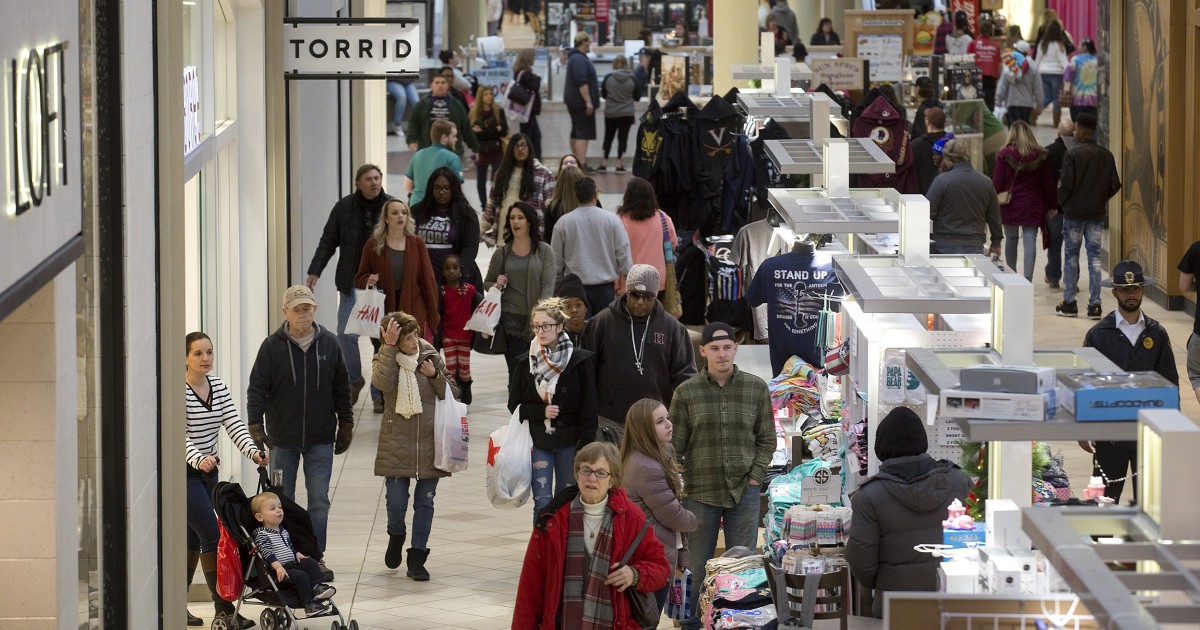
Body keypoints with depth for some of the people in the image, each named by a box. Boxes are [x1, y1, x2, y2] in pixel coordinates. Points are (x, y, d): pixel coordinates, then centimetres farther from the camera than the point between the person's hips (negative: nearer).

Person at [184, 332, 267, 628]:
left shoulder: (218, 385, 5)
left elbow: (233, 423, -2)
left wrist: (252, 451, -19)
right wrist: (198, 459, -43)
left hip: (207, 470, 8)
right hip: (183, 472, -8)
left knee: (194, 538, 12)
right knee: (212, 536, -12)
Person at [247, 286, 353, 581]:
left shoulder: (329, 344, 2)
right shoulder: (272, 346, -5)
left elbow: (342, 389, 10)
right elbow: (257, 389, -3)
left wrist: (345, 426, 9)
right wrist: (255, 427, -10)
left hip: (321, 440, 1)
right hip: (282, 440, -1)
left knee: (319, 501, 2)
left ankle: (315, 557, 11)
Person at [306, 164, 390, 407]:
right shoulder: (344, 207, -2)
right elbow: (328, 241, 5)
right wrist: (314, 271, -2)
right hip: (352, 284, 1)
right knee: (346, 334, -2)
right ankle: (354, 380, 23)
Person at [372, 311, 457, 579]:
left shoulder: (431, 357, 3)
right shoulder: (385, 359, -1)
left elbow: (452, 394, 7)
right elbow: (383, 382, -24)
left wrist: (435, 375, -10)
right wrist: (389, 348, -24)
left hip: (429, 440, 2)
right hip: (397, 442, -2)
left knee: (425, 501, 4)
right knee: (396, 500, -5)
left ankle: (416, 560, 12)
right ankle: (396, 536, 29)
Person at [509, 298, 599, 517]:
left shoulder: (581, 361, -5)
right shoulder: (525, 363, 2)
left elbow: (589, 407, -4)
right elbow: (514, 405, 7)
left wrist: (585, 445, -9)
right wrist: (542, 412, -11)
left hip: (570, 441, -2)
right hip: (538, 443, 2)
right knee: (542, 503, -3)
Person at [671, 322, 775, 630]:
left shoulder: (756, 388, 3)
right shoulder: (687, 392, 0)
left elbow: (767, 439, 8)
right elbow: (675, 445, 1)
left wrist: (755, 476, -2)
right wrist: (673, 486, -6)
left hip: (744, 492, 1)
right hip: (700, 493, -1)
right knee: (697, 566, 7)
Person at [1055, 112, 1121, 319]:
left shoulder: (1072, 155, -13)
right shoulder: (1106, 155, 1)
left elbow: (1066, 184, -15)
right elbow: (1114, 184, 2)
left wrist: (1062, 202, 4)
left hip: (1074, 212, -4)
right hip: (1098, 214, 4)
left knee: (1071, 256, 6)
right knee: (1094, 257, 6)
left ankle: (1069, 303, 9)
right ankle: (1094, 304, 3)